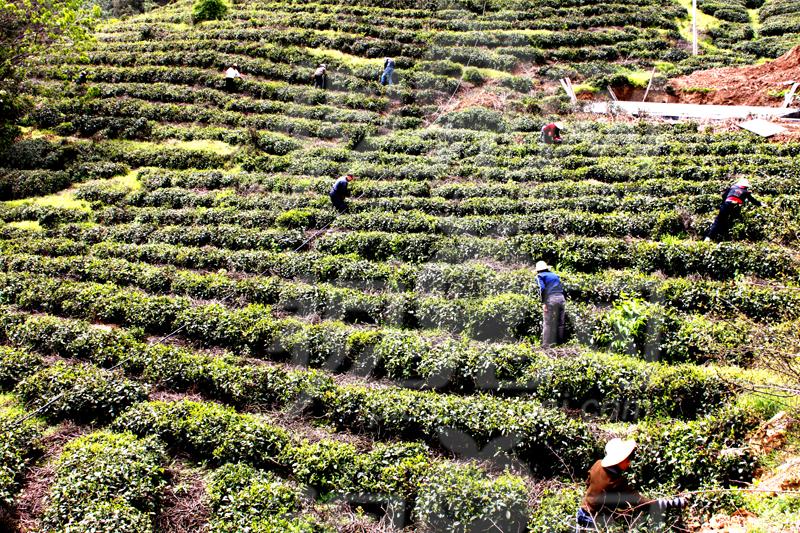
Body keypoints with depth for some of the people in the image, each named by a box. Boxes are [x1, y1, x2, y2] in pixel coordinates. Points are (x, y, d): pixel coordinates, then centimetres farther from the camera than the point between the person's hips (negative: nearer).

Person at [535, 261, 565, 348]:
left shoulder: (540, 276, 9)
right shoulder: (555, 275, 25)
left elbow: (542, 288, -8)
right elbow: (562, 288, 21)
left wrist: (543, 303, -11)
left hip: (551, 299, -5)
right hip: (561, 298, 5)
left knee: (547, 323, -3)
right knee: (560, 323, 10)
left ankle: (546, 344, -7)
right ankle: (560, 342, 12)